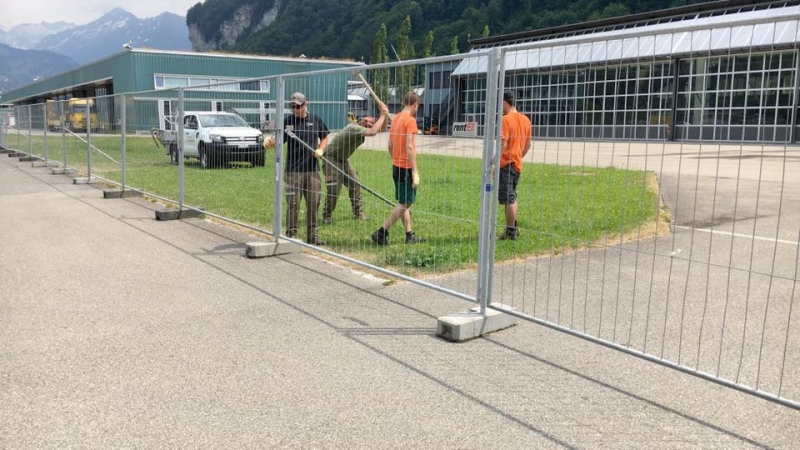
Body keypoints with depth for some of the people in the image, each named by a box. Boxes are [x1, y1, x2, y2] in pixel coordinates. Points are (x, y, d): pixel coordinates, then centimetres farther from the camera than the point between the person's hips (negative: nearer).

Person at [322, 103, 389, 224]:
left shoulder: (360, 128, -3)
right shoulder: (353, 128, -30)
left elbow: (381, 129, 2)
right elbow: (373, 132, -43)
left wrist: (385, 115, -14)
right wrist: (382, 115, -35)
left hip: (343, 160, 9)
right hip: (331, 158, -9)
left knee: (355, 185, 6)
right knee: (333, 190, -8)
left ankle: (358, 214, 14)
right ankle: (327, 216, 9)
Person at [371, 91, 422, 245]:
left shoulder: (396, 118, 11)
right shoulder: (410, 120, -14)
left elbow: (390, 145, 15)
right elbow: (409, 147, -20)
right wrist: (415, 172, -20)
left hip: (396, 166, 9)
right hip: (406, 168, -9)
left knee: (404, 202, 13)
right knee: (404, 203, -3)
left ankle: (410, 235, 19)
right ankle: (381, 233, -4)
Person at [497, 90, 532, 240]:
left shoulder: (505, 119, -14)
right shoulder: (525, 119, 10)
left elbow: (503, 144, -20)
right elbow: (528, 144, 14)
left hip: (506, 164, -8)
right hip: (518, 164, 8)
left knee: (508, 198, -2)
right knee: (511, 197, 19)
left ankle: (510, 232, 2)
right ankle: (513, 227, 24)